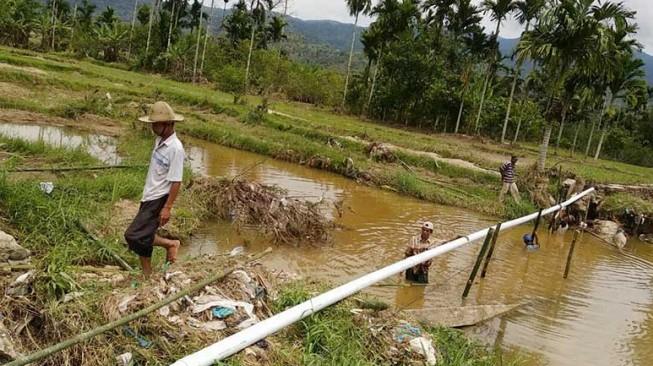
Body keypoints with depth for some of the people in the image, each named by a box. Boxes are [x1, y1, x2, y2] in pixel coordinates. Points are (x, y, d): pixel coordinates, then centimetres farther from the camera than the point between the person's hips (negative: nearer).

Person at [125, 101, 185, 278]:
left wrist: (167, 208, -21)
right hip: (149, 197, 9)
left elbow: (176, 182, -20)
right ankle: (147, 276, 26)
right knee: (143, 238, 13)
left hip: (158, 200, -9)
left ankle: (170, 244, 4)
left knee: (133, 236, -14)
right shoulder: (159, 140, 6)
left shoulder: (175, 148, -20)